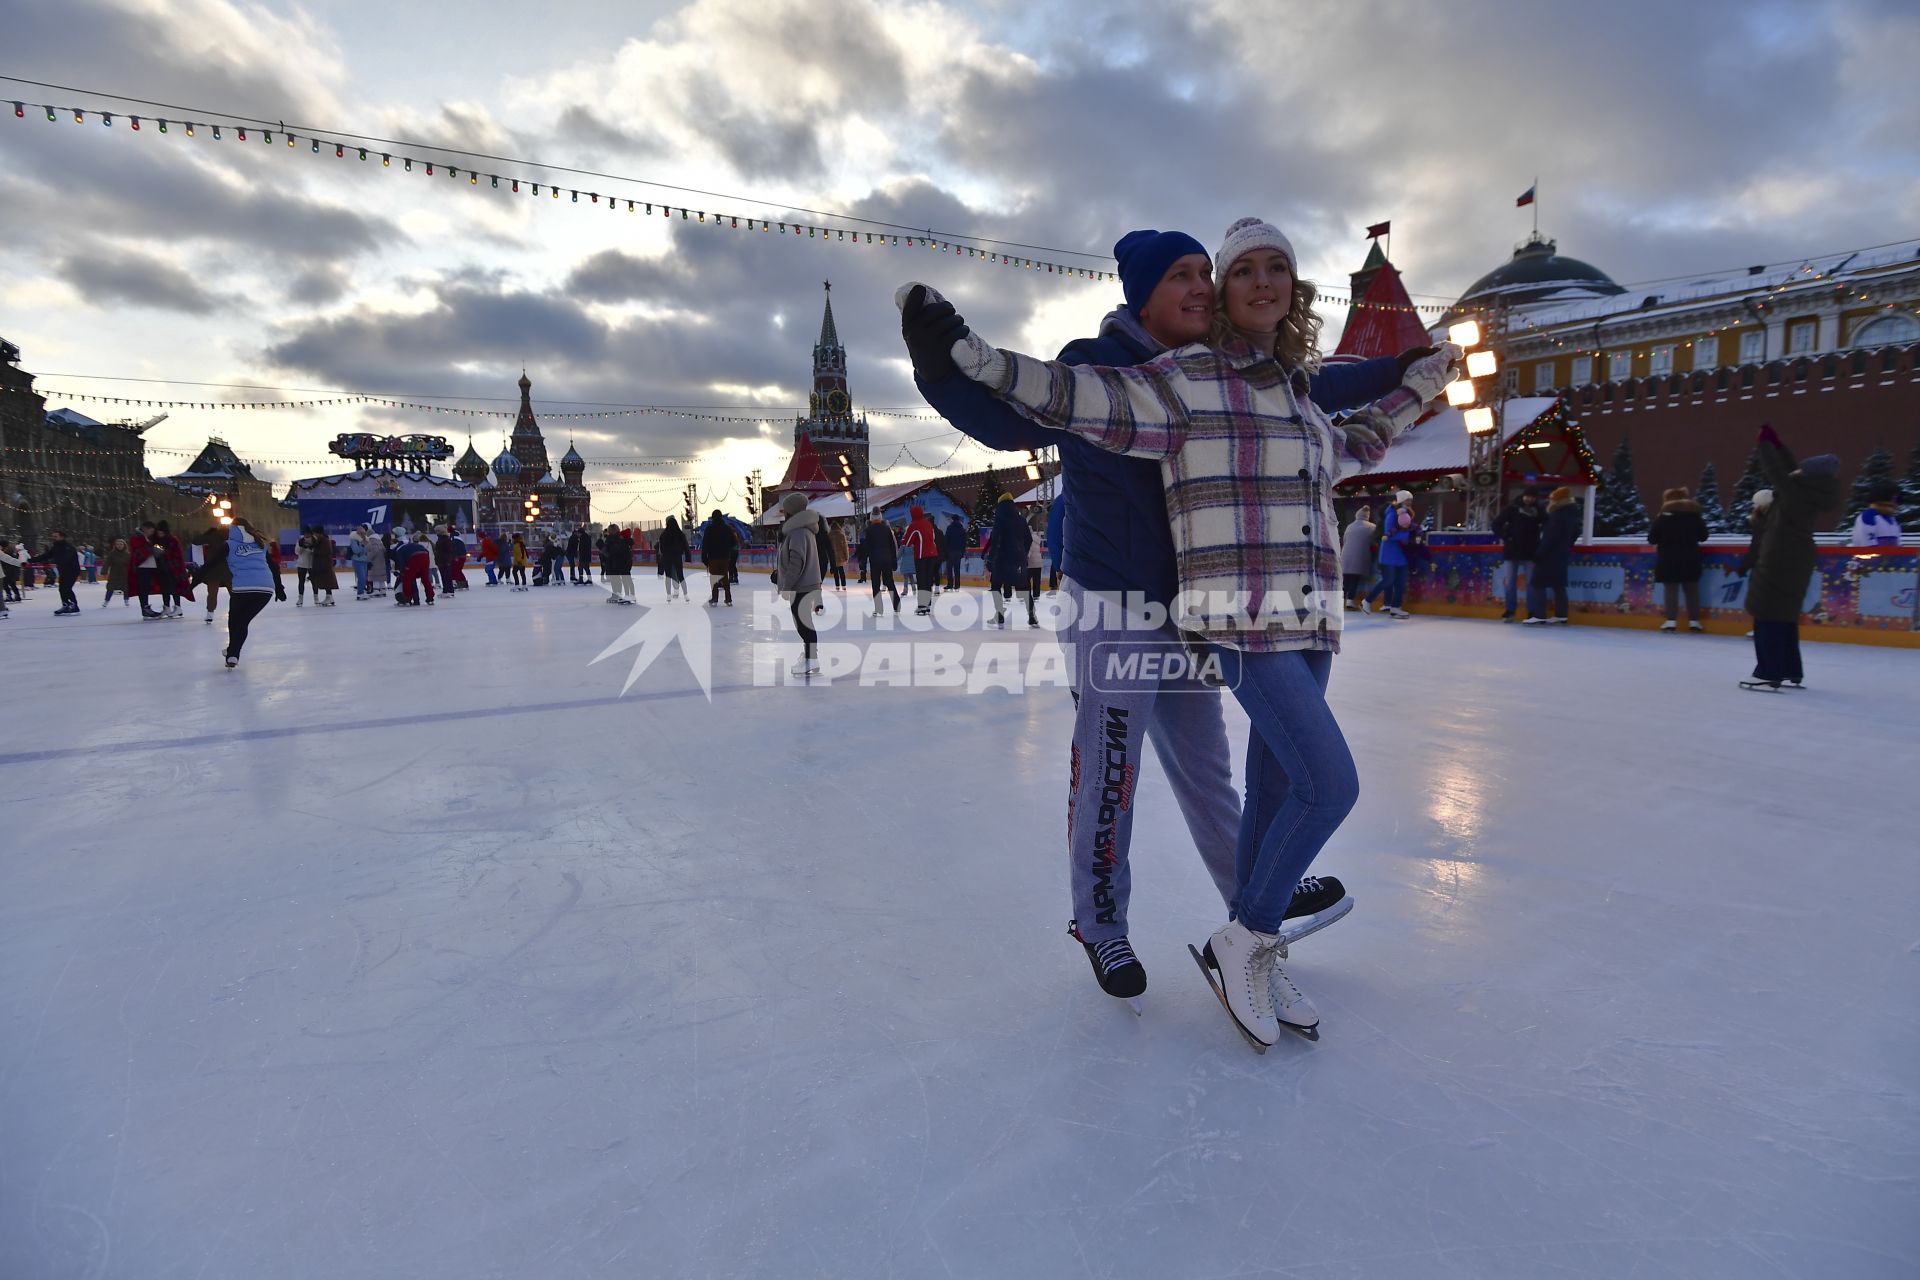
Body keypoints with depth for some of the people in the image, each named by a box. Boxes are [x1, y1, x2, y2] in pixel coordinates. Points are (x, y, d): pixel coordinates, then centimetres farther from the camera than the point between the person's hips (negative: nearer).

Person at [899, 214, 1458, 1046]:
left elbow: (1357, 448, 36)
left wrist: (1420, 383, 41)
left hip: (1309, 625, 7)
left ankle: (1253, 960, 26)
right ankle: (1242, 943, 8)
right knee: (1331, 784, -14)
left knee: (1275, 791, 10)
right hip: (1238, 622, -7)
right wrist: (963, 349, -20)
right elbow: (1084, 400, -14)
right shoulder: (1185, 379, -4)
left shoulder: (1299, 398, 17)